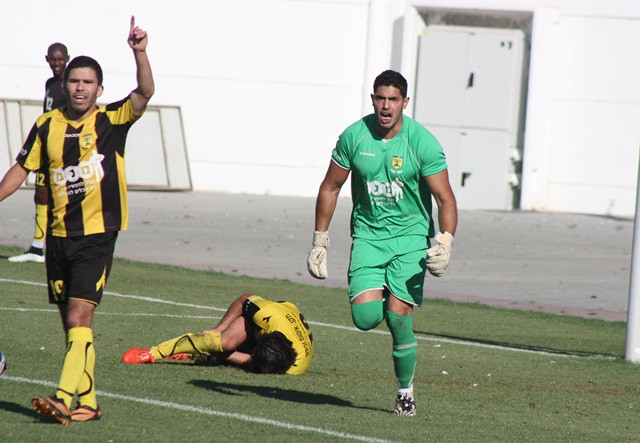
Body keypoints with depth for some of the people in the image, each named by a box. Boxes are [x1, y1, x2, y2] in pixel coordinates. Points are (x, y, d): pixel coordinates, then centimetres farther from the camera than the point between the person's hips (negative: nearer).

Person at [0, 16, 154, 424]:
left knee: (78, 319, -15)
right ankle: (88, 402, 15)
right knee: (71, 324, 8)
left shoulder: (112, 120, -2)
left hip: (97, 236, -4)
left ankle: (65, 398, -22)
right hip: (59, 236, 4)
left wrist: (139, 52, -31)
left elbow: (145, 92, -17)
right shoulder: (48, 126, 7)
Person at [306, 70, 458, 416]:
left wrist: (444, 244, -22)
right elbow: (330, 188, 8)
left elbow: (445, 200, -7)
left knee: (398, 317, -14)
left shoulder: (423, 143, -10)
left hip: (410, 236, -2)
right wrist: (319, 242, 7)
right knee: (365, 316, -16)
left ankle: (406, 391, 8)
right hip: (367, 235, 2)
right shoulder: (354, 137, -4)